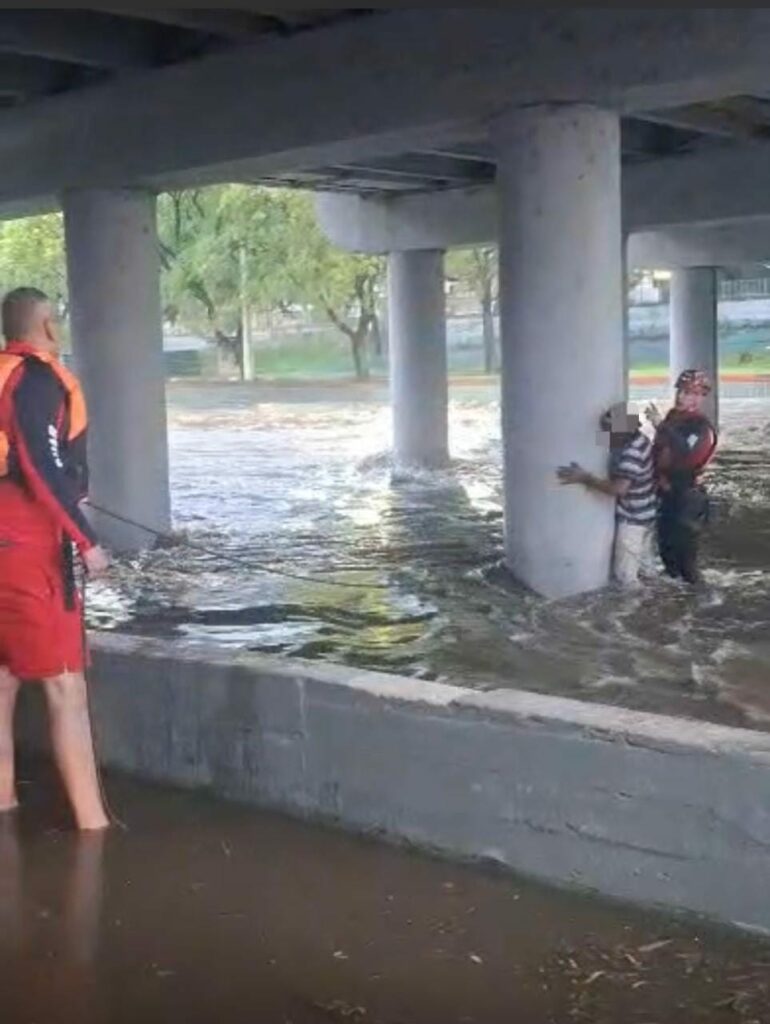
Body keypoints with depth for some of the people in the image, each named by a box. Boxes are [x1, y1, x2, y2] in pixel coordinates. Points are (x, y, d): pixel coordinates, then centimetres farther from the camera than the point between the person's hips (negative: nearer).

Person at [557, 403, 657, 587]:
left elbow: (618, 488, -37)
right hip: (645, 514, 10)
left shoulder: (631, 453, -31)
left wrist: (585, 478, -33)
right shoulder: (639, 438, 0)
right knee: (639, 568, 24)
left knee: (625, 576, 1)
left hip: (632, 520, -10)